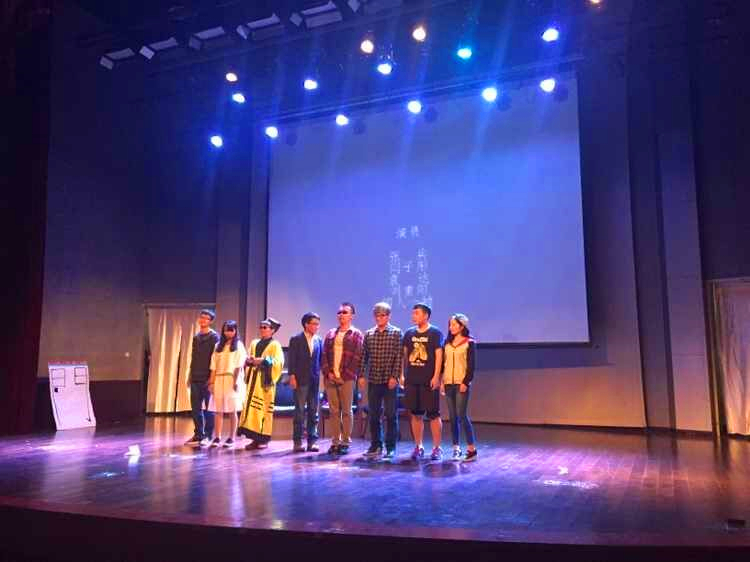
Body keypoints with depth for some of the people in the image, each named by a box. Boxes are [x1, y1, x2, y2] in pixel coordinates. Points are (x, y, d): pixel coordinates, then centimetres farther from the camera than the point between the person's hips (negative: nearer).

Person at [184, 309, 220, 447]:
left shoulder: (214, 337, -5)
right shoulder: (196, 337, 15)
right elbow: (193, 357, 19)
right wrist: (190, 376, 15)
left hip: (208, 378, -6)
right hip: (196, 378, 6)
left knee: (208, 407, -1)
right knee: (195, 407, 7)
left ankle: (208, 436, 6)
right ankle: (198, 434, 16)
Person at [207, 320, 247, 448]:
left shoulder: (238, 345, 5)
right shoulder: (218, 346, 14)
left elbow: (239, 365, -3)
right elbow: (213, 365, 10)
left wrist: (236, 381, -12)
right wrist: (212, 382, 2)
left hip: (232, 380, -3)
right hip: (219, 380, 3)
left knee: (232, 410, -2)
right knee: (218, 410, 0)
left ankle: (231, 438, 4)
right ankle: (217, 437, 3)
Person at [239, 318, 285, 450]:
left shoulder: (275, 345, -1)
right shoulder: (254, 343, 17)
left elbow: (279, 362, -12)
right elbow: (249, 360, 21)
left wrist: (263, 360, -19)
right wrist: (249, 360, -2)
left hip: (265, 380, -5)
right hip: (254, 379, 5)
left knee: (264, 409, -4)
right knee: (252, 407, 0)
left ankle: (263, 438, 3)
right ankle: (255, 438, 5)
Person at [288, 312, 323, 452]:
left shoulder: (319, 340, 9)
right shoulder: (296, 339, -2)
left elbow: (321, 359, 12)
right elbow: (292, 360, -4)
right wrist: (292, 376, -10)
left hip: (315, 380, 4)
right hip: (300, 380, -4)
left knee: (313, 411, 6)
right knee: (300, 411, 1)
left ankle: (312, 441, 12)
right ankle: (298, 442, 7)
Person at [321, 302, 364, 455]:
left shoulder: (356, 335, 1)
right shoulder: (330, 334, 15)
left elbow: (357, 358, -6)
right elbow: (324, 355, 11)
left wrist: (344, 376, -11)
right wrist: (328, 373, -3)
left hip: (346, 379, -4)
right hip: (330, 378, 4)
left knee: (346, 411, 1)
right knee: (334, 411, 7)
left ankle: (346, 442, 8)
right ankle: (335, 442, 13)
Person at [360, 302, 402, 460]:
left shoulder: (396, 333, -2)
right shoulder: (369, 334, 8)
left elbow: (399, 357, -7)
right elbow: (364, 356, 10)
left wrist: (394, 377, -14)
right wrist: (361, 375, 3)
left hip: (389, 380, -4)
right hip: (373, 380, 4)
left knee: (391, 415, 1)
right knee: (373, 415, 9)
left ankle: (391, 447, 11)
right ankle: (376, 445, 20)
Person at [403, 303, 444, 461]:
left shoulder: (435, 333, -3)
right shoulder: (409, 333, 10)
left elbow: (438, 355, -7)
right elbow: (404, 355, 14)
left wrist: (436, 376, -13)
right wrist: (403, 374, 9)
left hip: (429, 381, -4)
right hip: (412, 380, 4)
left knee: (433, 415, 0)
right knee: (415, 414, 8)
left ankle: (437, 448, 10)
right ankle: (418, 447, 19)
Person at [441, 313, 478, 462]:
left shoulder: (470, 343, -2)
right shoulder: (447, 342, 11)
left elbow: (471, 366, -6)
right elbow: (443, 363, 12)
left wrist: (466, 382, -13)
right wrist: (441, 381, 6)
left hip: (461, 383, -5)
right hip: (448, 383, 5)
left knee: (462, 415, -9)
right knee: (453, 417, 6)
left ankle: (472, 449, -2)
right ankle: (456, 448, 13)